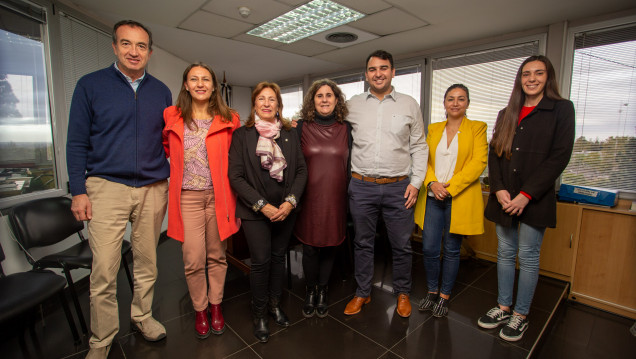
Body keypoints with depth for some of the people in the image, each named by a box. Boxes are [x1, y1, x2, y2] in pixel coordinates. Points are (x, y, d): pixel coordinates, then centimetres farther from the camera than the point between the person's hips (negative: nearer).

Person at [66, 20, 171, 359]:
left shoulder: (161, 91, 10)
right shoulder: (90, 85, 3)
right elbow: (76, 141, 2)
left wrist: (169, 182, 8)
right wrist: (78, 191, -4)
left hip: (153, 188, 3)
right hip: (107, 187, -2)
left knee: (147, 262, 12)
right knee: (104, 270, -1)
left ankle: (142, 316, 33)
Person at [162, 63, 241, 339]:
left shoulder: (228, 120, 4)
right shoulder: (172, 117, 8)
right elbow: (166, 148, 23)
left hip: (218, 195, 0)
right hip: (188, 196, 1)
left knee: (217, 255, 10)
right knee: (193, 259, 0)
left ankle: (216, 305, 31)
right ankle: (200, 309, 24)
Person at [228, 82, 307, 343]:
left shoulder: (290, 133, 6)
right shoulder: (242, 134, -3)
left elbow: (301, 170, 3)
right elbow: (235, 176, -8)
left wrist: (290, 201, -9)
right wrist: (262, 205, -14)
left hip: (285, 210, 3)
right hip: (255, 212, -3)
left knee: (279, 256, 13)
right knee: (261, 261, 0)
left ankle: (275, 304, 34)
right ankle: (259, 314, 23)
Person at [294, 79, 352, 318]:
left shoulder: (346, 129, 5)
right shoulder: (302, 127, 2)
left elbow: (351, 164, 9)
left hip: (335, 198, 1)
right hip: (309, 198, -1)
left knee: (330, 246, 10)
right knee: (310, 248, 6)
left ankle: (322, 291, 33)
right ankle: (310, 291, 30)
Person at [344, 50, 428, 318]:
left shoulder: (409, 104, 5)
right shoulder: (353, 105, 6)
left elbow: (419, 147, 6)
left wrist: (416, 182, -2)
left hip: (398, 187, 0)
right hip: (361, 186, 1)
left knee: (402, 245, 10)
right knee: (363, 243, 13)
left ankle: (402, 293, 34)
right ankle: (362, 293, 31)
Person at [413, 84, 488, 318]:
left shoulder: (477, 128, 3)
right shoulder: (433, 129, 13)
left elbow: (478, 162, -7)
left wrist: (450, 187, -16)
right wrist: (432, 183, -12)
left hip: (460, 199, -2)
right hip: (433, 197, 3)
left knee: (451, 250, 7)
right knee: (429, 248, 3)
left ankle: (444, 296, 26)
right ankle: (432, 291, 26)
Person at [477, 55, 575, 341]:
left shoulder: (561, 109, 1)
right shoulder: (506, 114, 14)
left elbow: (560, 156, -8)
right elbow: (494, 154, 8)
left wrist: (527, 194, -15)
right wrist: (499, 189, -7)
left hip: (535, 199, -4)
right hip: (504, 198, 4)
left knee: (528, 256, 5)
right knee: (505, 253, 11)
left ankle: (520, 315, 21)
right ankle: (503, 307, 25)